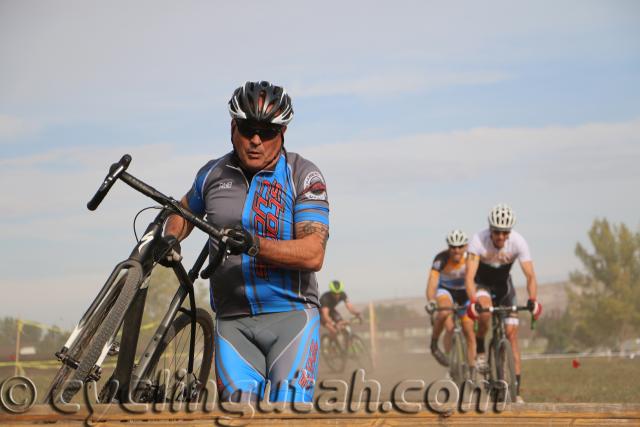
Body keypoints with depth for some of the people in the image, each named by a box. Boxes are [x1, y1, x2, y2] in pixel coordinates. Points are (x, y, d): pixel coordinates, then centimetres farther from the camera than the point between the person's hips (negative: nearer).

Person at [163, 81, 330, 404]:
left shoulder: (304, 177, -5)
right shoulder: (213, 174, 7)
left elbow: (313, 253, -16)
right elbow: (186, 211, 29)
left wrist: (254, 244, -30)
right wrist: (170, 239, 7)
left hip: (290, 316, -3)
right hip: (233, 321, 3)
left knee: (289, 403, -18)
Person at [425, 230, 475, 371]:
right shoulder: (442, 258, -29)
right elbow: (432, 280, -39)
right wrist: (430, 301, -55)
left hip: (465, 292, 2)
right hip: (445, 289, -2)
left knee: (469, 330, -3)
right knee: (445, 312, -34)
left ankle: (472, 366, 9)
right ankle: (434, 344, -16)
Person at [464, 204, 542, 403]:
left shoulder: (518, 242, -26)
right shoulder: (479, 240, -30)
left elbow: (530, 276, -30)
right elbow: (469, 275, -36)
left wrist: (532, 300, -48)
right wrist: (473, 302, -52)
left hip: (503, 284, 2)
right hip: (482, 282, -2)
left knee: (512, 332, -9)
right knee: (485, 308, -37)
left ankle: (516, 390, -7)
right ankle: (480, 351, -11)